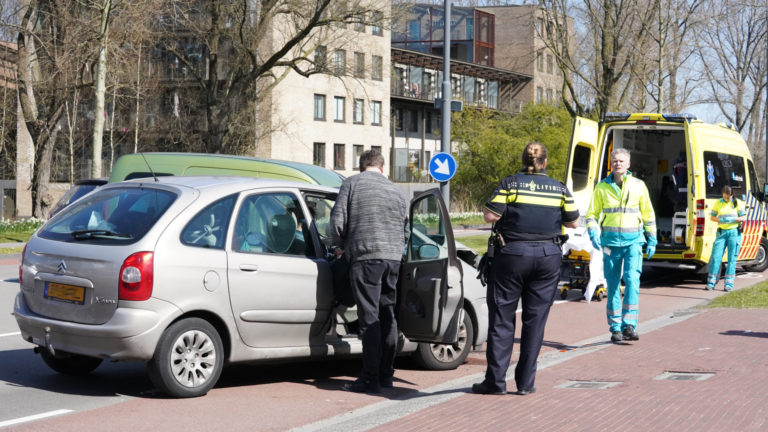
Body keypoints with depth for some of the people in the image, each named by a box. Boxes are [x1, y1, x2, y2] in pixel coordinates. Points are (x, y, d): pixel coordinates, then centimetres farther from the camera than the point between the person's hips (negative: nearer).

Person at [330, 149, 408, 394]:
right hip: (393, 257, 5)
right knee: (388, 316, 13)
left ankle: (371, 380, -7)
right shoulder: (395, 191, 17)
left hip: (366, 256, -5)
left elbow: (338, 220, -2)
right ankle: (386, 375, 18)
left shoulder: (352, 184, 3)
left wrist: (340, 246, 15)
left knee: (370, 318, -6)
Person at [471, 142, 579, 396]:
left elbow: (490, 216, -9)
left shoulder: (511, 184, -3)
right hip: (548, 256, 2)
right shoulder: (560, 189, 6)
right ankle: (525, 382, 8)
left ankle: (496, 380, 3)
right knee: (535, 320, 7)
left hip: (513, 254, -2)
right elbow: (573, 222, 11)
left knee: (501, 318, 4)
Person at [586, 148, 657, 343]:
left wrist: (652, 239, 7)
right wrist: (593, 233, -7)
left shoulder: (638, 185, 4)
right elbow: (592, 214, 9)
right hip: (610, 240, 1)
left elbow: (648, 214, 11)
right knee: (613, 285, 4)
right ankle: (615, 328, 13)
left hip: (633, 240, -1)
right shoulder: (602, 187, 4)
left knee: (632, 278, -18)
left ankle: (629, 325, -18)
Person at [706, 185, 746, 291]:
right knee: (716, 257, -4)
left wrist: (732, 219, -18)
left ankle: (729, 284, 3)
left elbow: (744, 218, -1)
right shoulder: (718, 203, 8)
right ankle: (711, 283, 1)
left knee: (732, 258, -1)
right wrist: (719, 220, -10)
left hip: (734, 232, -2)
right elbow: (712, 217, 11)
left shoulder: (738, 203, 2)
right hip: (722, 232, 2)